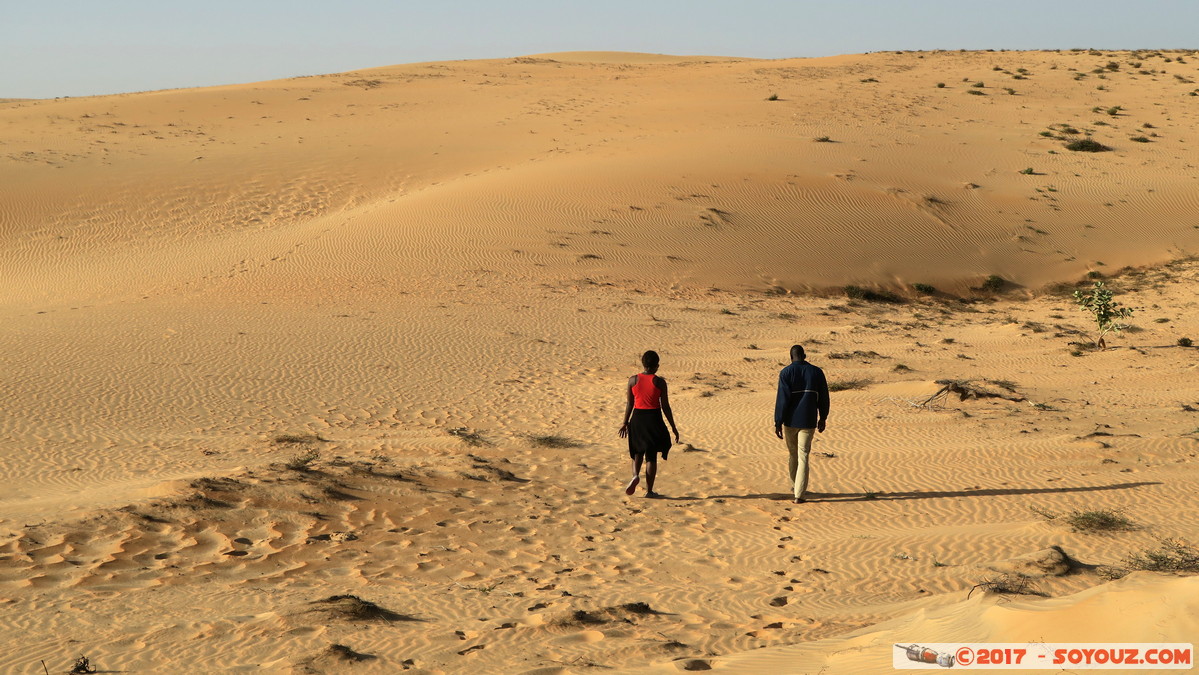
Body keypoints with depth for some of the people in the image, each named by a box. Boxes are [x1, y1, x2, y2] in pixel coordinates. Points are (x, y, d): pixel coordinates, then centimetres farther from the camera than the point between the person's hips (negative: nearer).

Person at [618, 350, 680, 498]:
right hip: (654, 418, -2)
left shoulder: (633, 380, -1)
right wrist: (673, 427, 3)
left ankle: (636, 475, -6)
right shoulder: (659, 382, -8)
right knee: (651, 456, 7)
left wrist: (625, 423, 16)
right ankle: (649, 490, 9)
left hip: (637, 418, 2)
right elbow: (665, 407, -5)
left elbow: (629, 404, 3)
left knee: (638, 451, 21)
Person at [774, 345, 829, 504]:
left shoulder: (786, 372, -7)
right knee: (803, 457, 1)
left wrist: (778, 422, -10)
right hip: (808, 422, 0)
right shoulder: (817, 372, 2)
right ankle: (799, 495, -5)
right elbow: (823, 398, 7)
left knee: (793, 454, 20)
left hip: (790, 421, 0)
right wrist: (822, 419, 19)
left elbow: (782, 399, -12)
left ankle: (795, 485, 36)